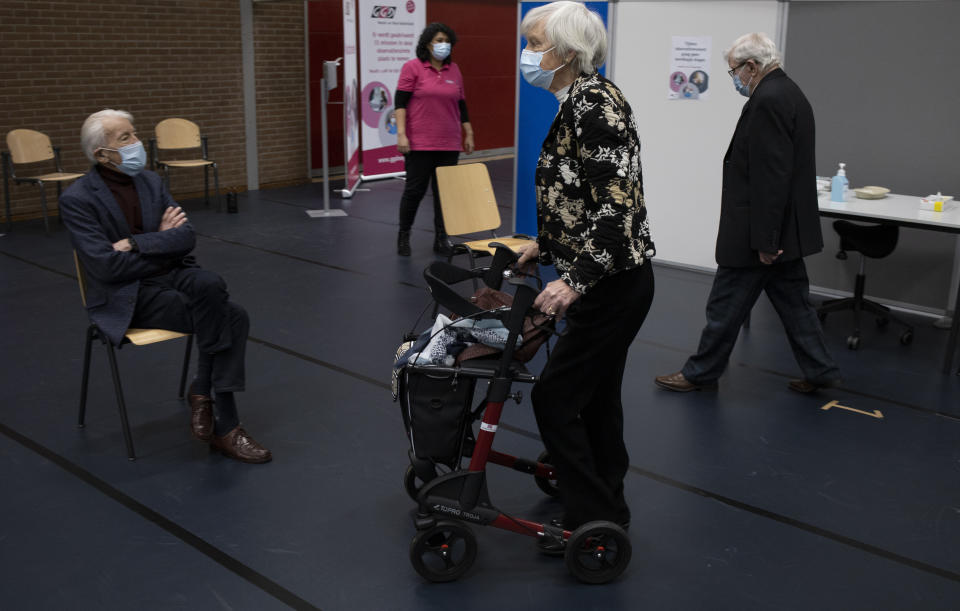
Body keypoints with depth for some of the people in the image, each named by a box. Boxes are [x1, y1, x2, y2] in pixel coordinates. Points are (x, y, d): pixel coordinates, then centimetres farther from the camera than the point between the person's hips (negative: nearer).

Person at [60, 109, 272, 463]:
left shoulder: (151, 181, 10)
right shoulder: (76, 200, -7)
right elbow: (106, 267, -17)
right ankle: (224, 426, -16)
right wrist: (161, 242, -7)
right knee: (218, 315, -27)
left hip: (170, 274, 5)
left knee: (210, 285, -30)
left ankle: (203, 395, -17)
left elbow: (186, 238, 0)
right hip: (125, 296, -5)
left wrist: (137, 243, -15)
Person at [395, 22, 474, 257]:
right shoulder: (412, 67, -3)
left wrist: (469, 134, 13)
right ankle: (403, 235, 18)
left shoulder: (454, 70, 11)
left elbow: (461, 105, 16)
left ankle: (441, 238, 15)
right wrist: (401, 134, -16)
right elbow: (400, 102, -7)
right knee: (415, 189, 1)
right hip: (420, 143, -4)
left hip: (448, 144, 4)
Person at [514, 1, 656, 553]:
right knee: (596, 397, 18)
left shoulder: (595, 104, -19)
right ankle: (607, 506, 33)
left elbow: (619, 203, -26)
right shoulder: (578, 103, 10)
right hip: (604, 279, 10)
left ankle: (593, 521, 12)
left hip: (613, 284, -10)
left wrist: (575, 280, -31)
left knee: (556, 397, -2)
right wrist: (546, 247, 26)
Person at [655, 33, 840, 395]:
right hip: (786, 230, 10)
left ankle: (701, 374, 15)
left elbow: (770, 177, -24)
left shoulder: (767, 101, -19)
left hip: (756, 235, -10)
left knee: (725, 307, 2)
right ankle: (819, 371, 22)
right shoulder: (790, 93, 14)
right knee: (792, 303, 16)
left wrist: (764, 240, -22)